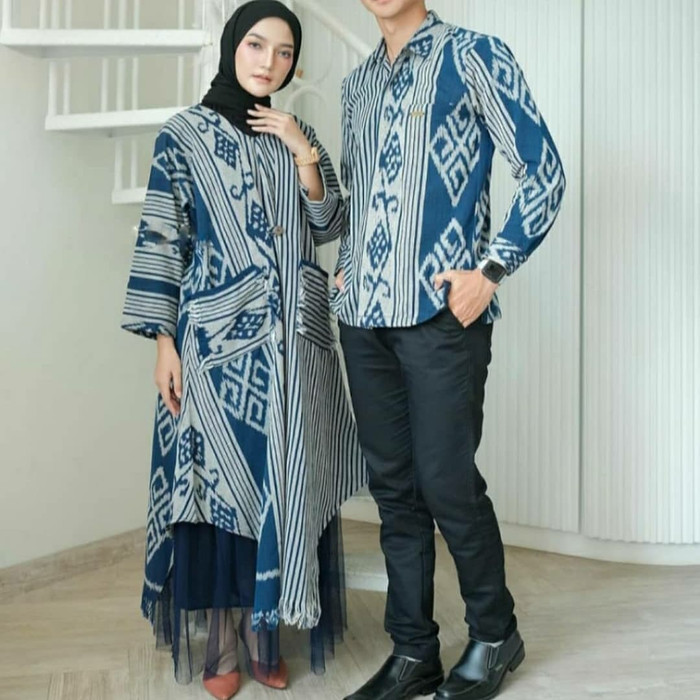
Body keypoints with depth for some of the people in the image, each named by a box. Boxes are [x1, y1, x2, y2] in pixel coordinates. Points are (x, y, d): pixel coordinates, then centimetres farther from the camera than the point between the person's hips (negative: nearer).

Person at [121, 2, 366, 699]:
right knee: (218, 478, 1)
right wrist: (164, 342, -8)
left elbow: (329, 227, 7)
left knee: (284, 482, 6)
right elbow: (161, 240, -2)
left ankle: (266, 633, 20)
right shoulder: (184, 135, 2)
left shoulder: (298, 136, 14)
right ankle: (216, 644, 15)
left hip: (294, 337, 4)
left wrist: (304, 154, -6)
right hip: (218, 336, -4)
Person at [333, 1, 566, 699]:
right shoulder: (356, 84, 19)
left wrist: (490, 270, -11)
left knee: (447, 483, -3)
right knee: (393, 486, 9)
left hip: (441, 313, -6)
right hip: (364, 317, 6)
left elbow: (544, 171, -4)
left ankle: (495, 636, 21)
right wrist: (345, 266, 13)